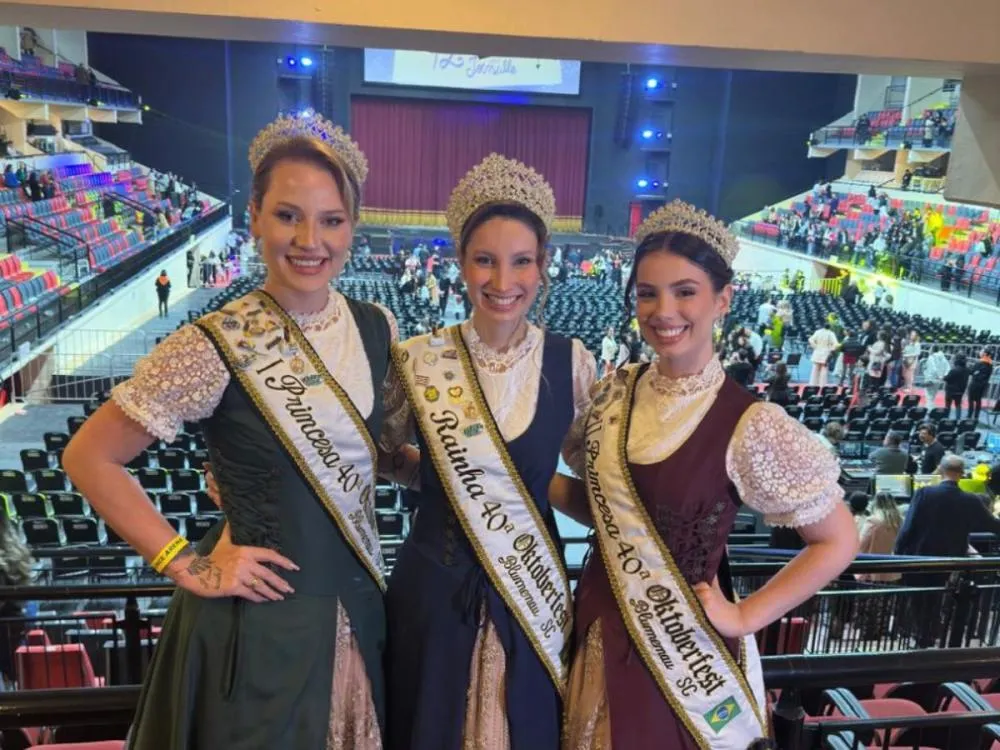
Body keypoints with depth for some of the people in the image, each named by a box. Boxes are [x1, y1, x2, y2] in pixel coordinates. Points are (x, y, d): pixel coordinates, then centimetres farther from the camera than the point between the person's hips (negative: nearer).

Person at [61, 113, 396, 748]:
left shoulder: (376, 329, -3)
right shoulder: (214, 348, -19)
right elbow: (89, 458, -12)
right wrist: (187, 566, -14)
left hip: (358, 606, 5)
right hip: (258, 622, -5)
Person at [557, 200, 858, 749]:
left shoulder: (749, 424, -18)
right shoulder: (615, 393, -3)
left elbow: (837, 542, -10)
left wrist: (745, 617, -11)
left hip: (683, 650, -4)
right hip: (599, 634, 5)